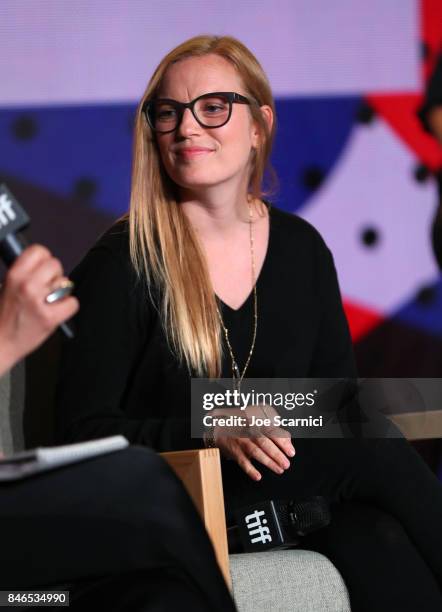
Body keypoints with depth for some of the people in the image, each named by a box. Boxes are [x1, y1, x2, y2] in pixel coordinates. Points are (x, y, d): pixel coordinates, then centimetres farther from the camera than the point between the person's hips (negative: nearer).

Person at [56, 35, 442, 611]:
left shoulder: (303, 248, 9)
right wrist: (214, 431, -22)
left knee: (383, 550, -32)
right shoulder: (122, 263, -6)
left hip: (301, 492, 4)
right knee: (374, 449, -26)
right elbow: (82, 428, -7)